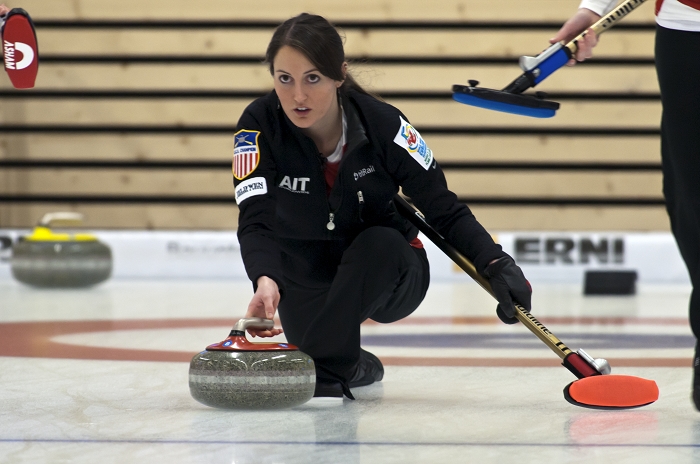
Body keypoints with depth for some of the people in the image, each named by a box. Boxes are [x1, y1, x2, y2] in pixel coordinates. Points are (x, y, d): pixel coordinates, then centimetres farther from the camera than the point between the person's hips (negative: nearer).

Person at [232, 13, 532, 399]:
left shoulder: (382, 123, -21)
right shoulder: (259, 126, -21)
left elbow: (443, 210, -14)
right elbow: (256, 221, -32)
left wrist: (497, 265, -31)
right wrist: (266, 280, -54)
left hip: (387, 273, -2)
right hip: (308, 276, 2)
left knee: (380, 243, -33)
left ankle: (321, 367, -27)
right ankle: (350, 365, 12)